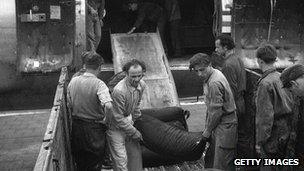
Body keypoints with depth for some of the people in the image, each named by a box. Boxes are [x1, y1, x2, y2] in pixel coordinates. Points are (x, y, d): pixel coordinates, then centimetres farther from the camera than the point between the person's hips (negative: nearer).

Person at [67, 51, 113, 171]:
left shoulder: (73, 81, -2)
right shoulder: (98, 84, -20)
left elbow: (69, 105, 7)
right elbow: (108, 106, -33)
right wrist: (104, 118, -15)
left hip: (76, 126, 5)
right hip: (94, 128, -5)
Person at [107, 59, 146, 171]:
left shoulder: (142, 85, -8)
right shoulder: (119, 91, -32)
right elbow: (119, 118, -24)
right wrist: (133, 132, -15)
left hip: (128, 121, 7)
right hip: (116, 126, -7)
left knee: (135, 152, 14)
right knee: (121, 159, -3)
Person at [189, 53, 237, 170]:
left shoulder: (214, 83, -24)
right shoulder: (215, 73, 8)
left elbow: (216, 111, -21)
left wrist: (207, 131, -9)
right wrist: (207, 126, 15)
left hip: (225, 125, -10)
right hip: (220, 123, 10)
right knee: (209, 160, 19)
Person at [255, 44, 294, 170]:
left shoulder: (265, 83, -20)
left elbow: (265, 116, -21)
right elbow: (290, 105, 8)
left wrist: (260, 141, -14)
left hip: (273, 134, -7)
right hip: (286, 130, 8)